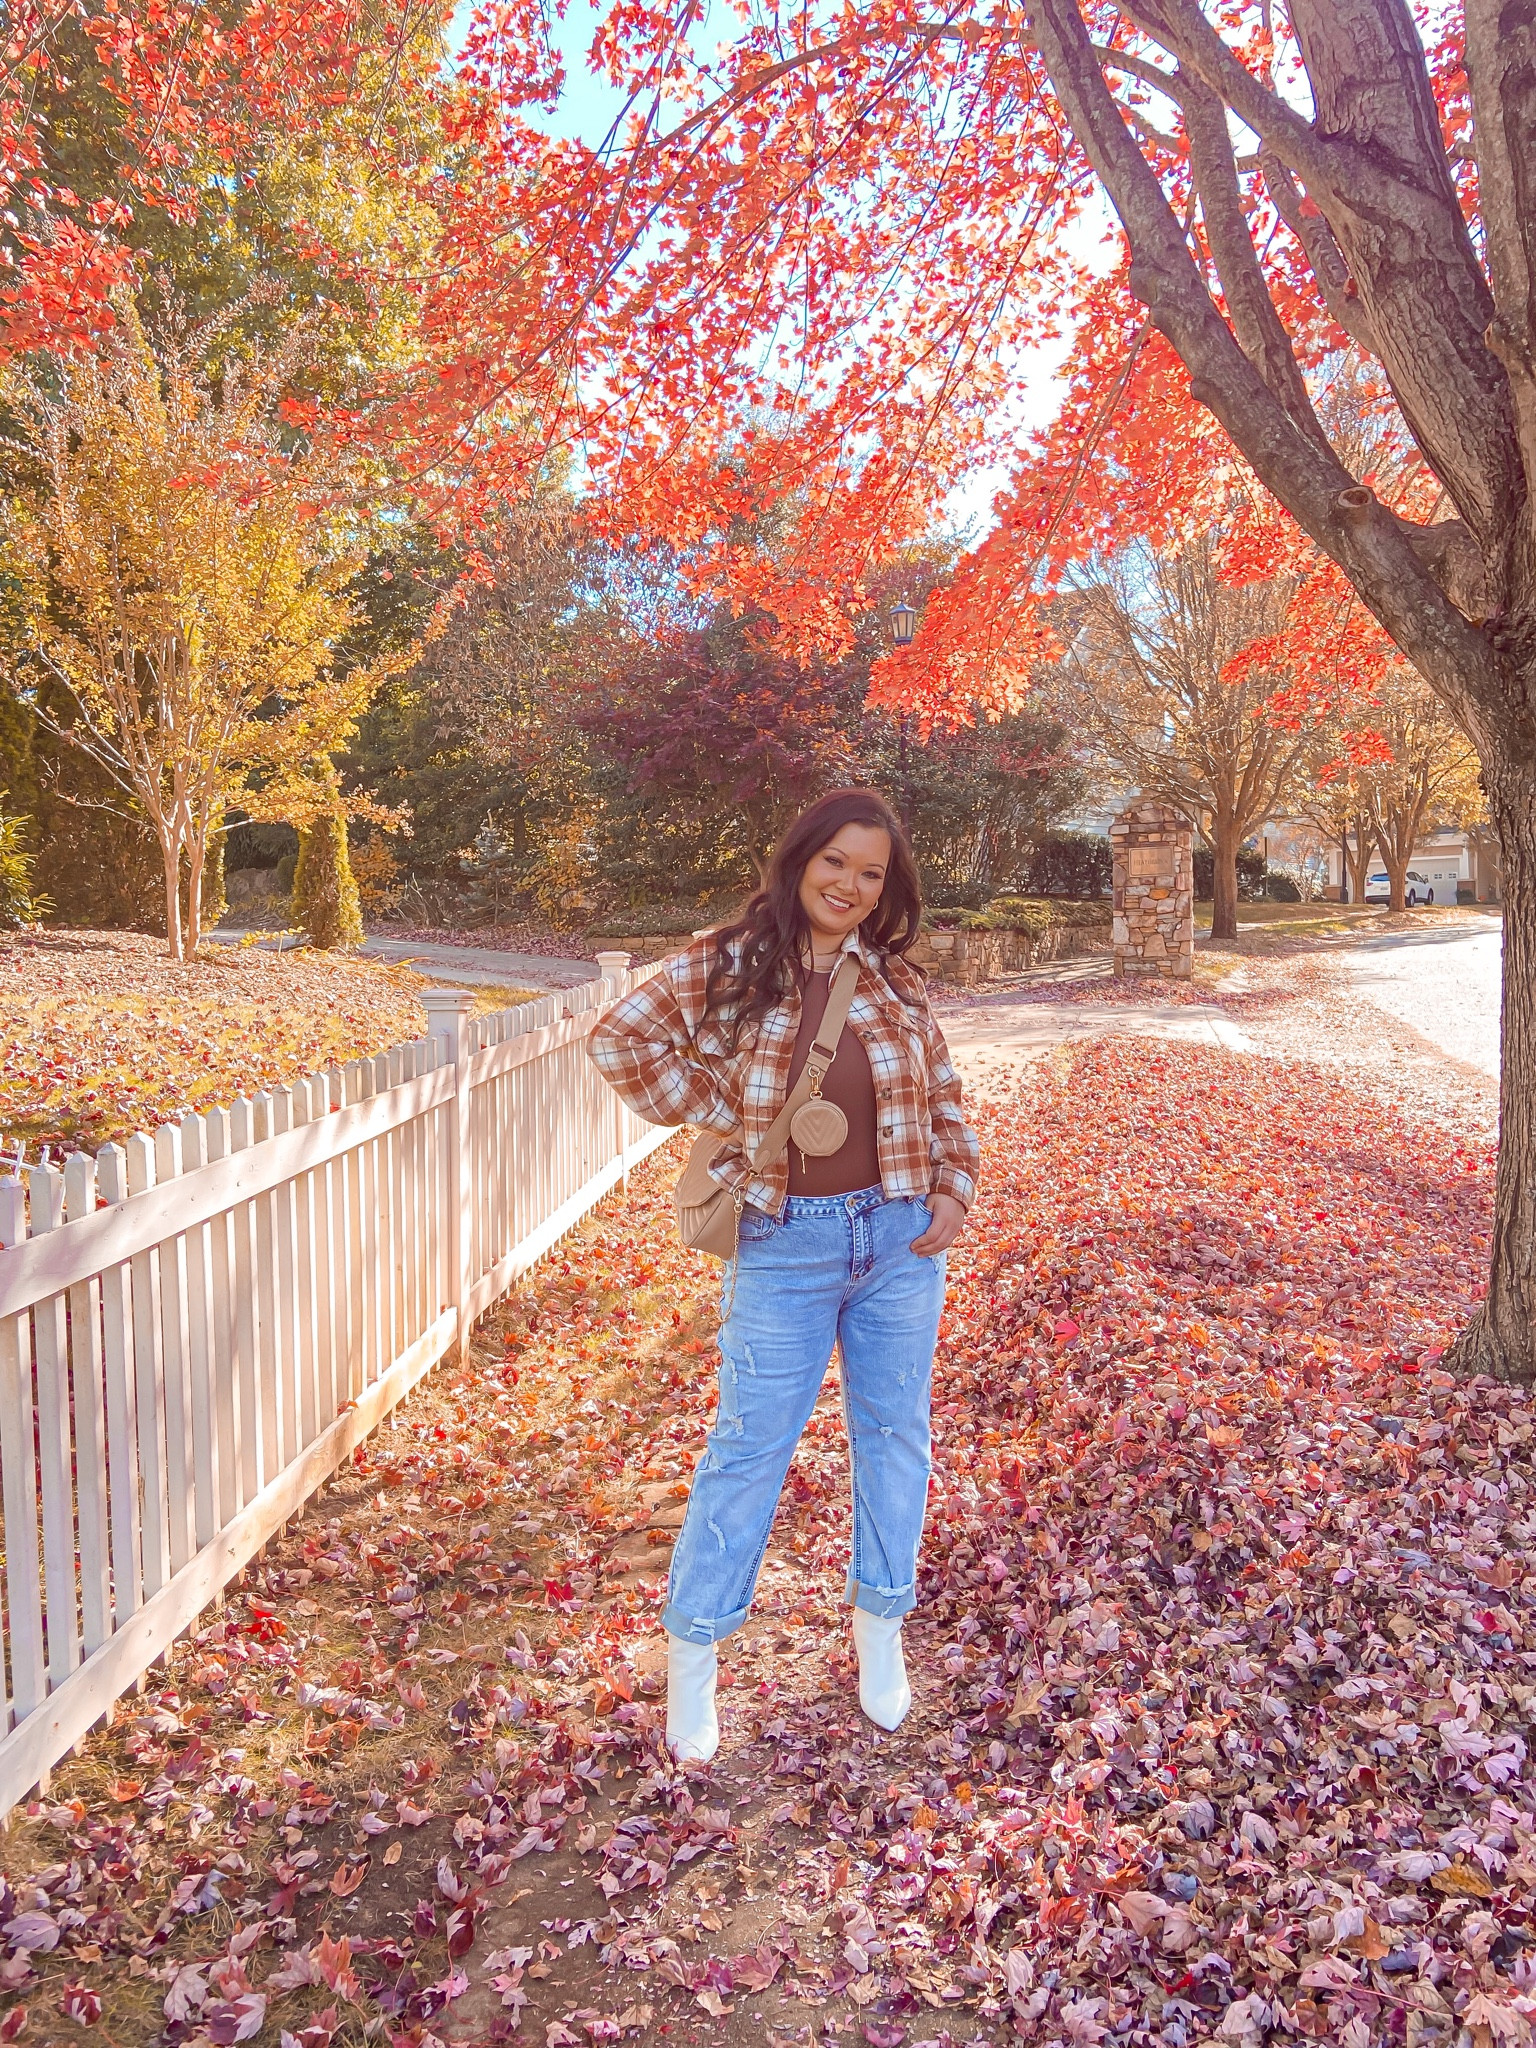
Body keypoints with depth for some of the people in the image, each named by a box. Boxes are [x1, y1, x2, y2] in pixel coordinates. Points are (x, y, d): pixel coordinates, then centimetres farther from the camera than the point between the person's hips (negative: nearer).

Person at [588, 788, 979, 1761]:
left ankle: (880, 1629, 34)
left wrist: (954, 1194, 2)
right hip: (783, 1243, -3)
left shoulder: (897, 981, 2)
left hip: (900, 1236, 3)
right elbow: (620, 1036, -3)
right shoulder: (729, 966, -6)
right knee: (751, 1443, 3)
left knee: (895, 1432, 14)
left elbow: (945, 1097, 13)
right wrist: (719, 1115, -6)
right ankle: (692, 1654, 19)